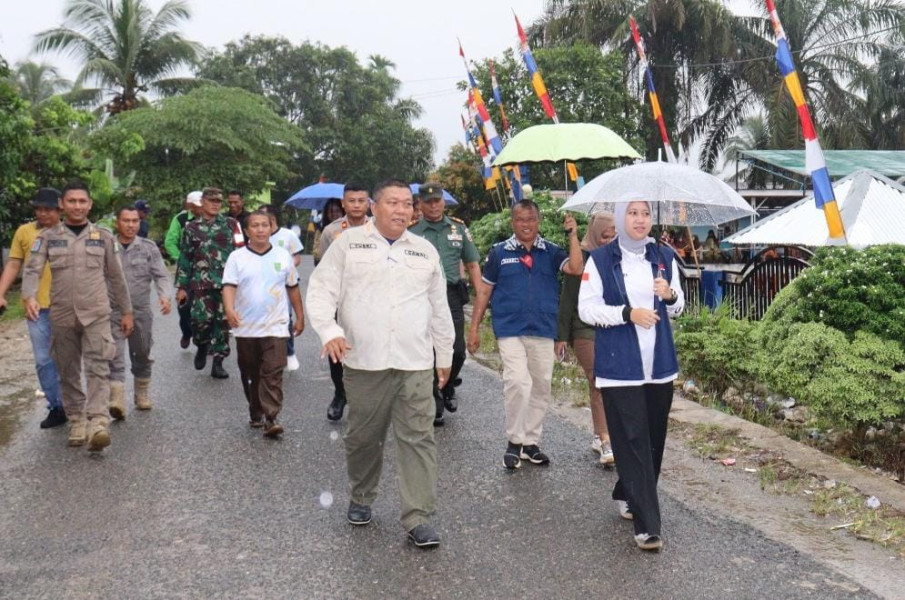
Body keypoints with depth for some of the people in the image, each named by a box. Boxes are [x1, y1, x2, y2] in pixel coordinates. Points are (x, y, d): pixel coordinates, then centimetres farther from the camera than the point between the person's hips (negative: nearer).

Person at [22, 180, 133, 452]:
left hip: (96, 314, -1)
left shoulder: (104, 236, 6)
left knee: (98, 368, -13)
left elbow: (116, 277, 10)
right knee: (68, 372, 9)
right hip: (61, 315, 2)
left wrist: (126, 311, 12)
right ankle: (76, 421, 20)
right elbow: (33, 269, -4)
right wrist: (30, 296, -25)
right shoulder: (48, 237, 5)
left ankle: (98, 423, -21)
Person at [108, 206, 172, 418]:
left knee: (142, 356, 13)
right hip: (113, 311, -1)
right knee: (115, 357, -12)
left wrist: (165, 296, -19)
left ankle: (142, 394, 31)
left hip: (141, 311, 2)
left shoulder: (148, 247, 3)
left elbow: (161, 275, -2)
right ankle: (117, 401, -18)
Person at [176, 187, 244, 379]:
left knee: (223, 322, 2)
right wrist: (182, 286, 8)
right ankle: (202, 346, 20)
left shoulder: (230, 224, 8)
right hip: (202, 282, 0)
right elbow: (185, 258, 11)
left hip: (227, 282, 0)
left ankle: (218, 363, 13)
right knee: (202, 318, -12)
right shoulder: (192, 228, 10)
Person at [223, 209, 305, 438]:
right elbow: (229, 286, -10)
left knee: (272, 374, -10)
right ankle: (256, 413, 27)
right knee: (250, 374, 12)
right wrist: (229, 309, -29)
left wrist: (300, 317, 14)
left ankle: (270, 419, -12)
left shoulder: (283, 256, 5)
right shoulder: (237, 257, 1)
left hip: (275, 327, -1)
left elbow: (293, 288, 13)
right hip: (246, 328, 1)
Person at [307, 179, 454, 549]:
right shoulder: (348, 242, 5)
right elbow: (321, 289, 0)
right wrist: (329, 330, -16)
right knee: (363, 437, 10)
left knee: (418, 438, -4)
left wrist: (445, 355, 20)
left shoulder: (425, 251, 15)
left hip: (415, 363, 2)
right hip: (364, 361, -1)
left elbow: (439, 308, 19)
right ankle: (361, 499, 33)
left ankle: (418, 518, 1)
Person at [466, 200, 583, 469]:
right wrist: (474, 329, 5)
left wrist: (573, 236, -13)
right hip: (510, 330, -2)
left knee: (541, 388, 8)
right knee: (518, 382, -16)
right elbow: (484, 291, 7)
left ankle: (531, 442, 23)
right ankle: (514, 441, 1)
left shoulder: (551, 251, 6)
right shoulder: (499, 252, 4)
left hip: (544, 331, 3)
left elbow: (576, 269, -10)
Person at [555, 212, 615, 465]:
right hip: (586, 330, -4)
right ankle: (605, 442, -12)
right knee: (599, 382, -11)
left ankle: (599, 436, 21)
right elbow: (567, 299, -3)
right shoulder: (581, 258, -3)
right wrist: (561, 336, -5)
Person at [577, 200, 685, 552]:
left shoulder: (664, 257, 10)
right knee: (633, 441, -7)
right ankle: (646, 525, -6)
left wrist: (670, 295, -7)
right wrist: (628, 313, -19)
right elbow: (586, 308, -6)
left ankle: (627, 496, 33)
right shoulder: (600, 259, -3)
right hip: (619, 365, -5)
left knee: (654, 438, 11)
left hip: (659, 364, 5)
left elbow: (678, 308, 17)